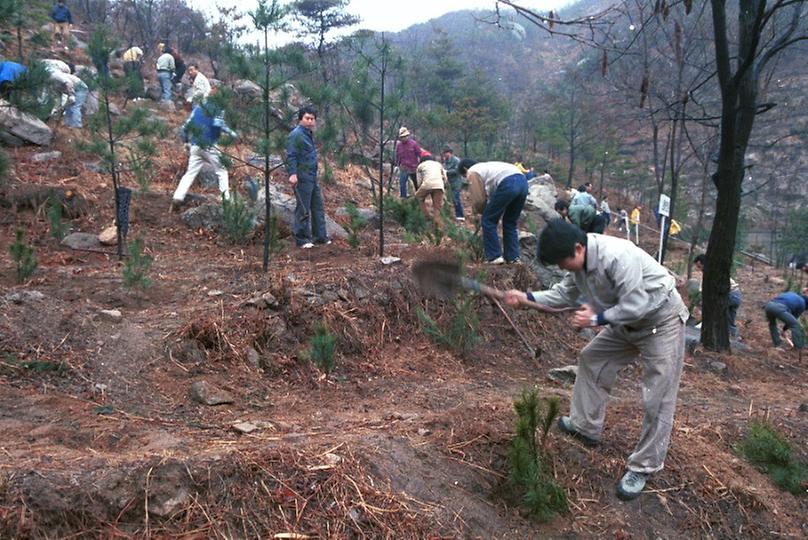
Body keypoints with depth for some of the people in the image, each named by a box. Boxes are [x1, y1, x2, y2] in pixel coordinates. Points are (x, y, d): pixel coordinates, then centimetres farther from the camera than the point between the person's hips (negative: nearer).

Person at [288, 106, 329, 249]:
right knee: (303, 210, -4)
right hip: (302, 178, -10)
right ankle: (302, 239, 4)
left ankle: (320, 236, 21)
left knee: (318, 207, 13)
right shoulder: (296, 134, -11)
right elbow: (291, 156, -18)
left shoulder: (309, 134, 18)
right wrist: (293, 174, -28)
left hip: (312, 177, 10)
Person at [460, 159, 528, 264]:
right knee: (510, 222, 21)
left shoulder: (472, 172, 14)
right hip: (522, 181, 8)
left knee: (488, 221, 5)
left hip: (508, 183, -8)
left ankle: (494, 257, 6)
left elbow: (478, 198, 8)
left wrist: (480, 211, 27)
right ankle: (513, 257, 19)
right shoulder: (486, 166, 39)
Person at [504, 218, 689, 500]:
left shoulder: (617, 256, -35)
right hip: (626, 321, 9)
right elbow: (565, 293, 4)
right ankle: (586, 426, 28)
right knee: (591, 360, 14)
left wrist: (596, 319, -26)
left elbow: (635, 305, -33)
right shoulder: (579, 260, -8)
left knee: (657, 399, -6)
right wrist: (527, 297, -5)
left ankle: (642, 468, 5)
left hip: (661, 321, -9)